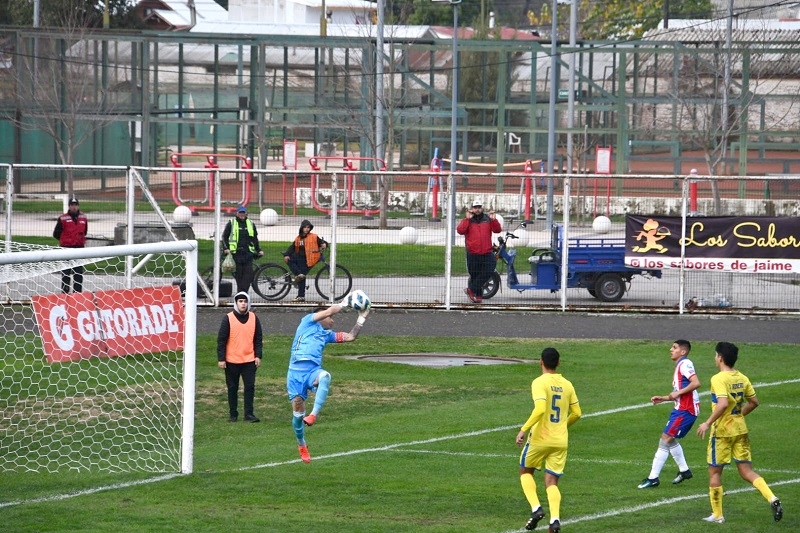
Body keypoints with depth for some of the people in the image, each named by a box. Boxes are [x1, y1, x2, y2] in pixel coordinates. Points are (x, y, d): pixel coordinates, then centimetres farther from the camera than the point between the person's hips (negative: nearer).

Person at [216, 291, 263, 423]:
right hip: (232, 361, -1)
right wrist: (221, 359, -7)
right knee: (232, 388, 6)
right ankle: (233, 414, 13)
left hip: (249, 360, 2)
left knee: (250, 387, -5)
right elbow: (221, 340, -3)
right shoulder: (228, 318, -3)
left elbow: (258, 339, 11)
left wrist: (258, 356, 3)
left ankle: (249, 414, -2)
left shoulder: (254, 318, 6)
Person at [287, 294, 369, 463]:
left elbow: (350, 337, 27)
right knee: (298, 411, -3)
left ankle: (313, 415, -42)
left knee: (325, 377, -36)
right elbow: (329, 311, 1)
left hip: (313, 370, 3)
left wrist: (361, 318, 24)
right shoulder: (308, 321, 12)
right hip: (296, 371, -3)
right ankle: (301, 445, 18)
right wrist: (344, 303, 14)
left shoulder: (327, 334, 28)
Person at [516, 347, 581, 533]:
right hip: (560, 440, 4)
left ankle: (536, 508, 1)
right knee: (552, 482, 6)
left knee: (525, 472, 20)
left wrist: (523, 430, -19)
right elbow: (576, 413, 10)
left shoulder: (539, 383, -12)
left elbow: (540, 409, -26)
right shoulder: (567, 385, 5)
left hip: (539, 438, -4)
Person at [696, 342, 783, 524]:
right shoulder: (742, 378, 6)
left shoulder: (718, 379, -16)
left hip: (722, 431, -6)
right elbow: (754, 402, 11)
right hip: (741, 430, 6)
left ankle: (717, 515, 13)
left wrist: (707, 423, -21)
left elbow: (723, 404, -28)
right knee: (747, 471, 7)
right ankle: (772, 498, -15)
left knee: (714, 471, 9)